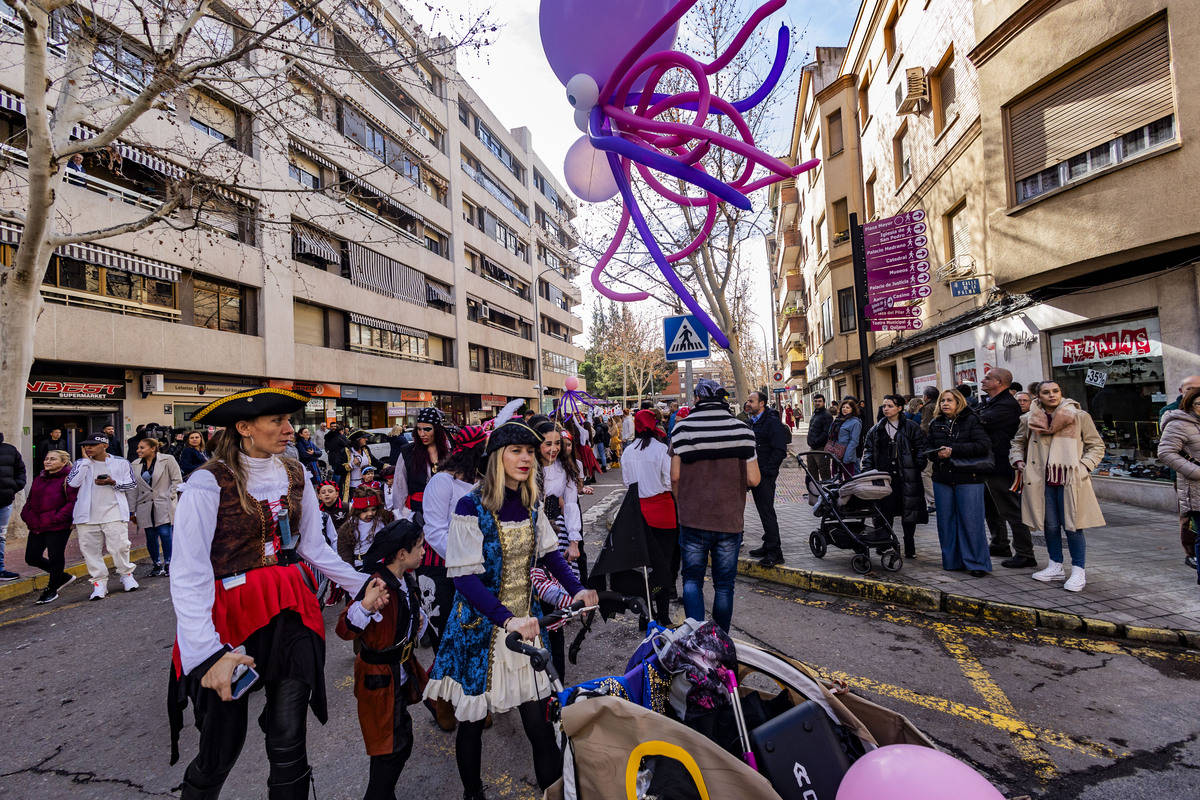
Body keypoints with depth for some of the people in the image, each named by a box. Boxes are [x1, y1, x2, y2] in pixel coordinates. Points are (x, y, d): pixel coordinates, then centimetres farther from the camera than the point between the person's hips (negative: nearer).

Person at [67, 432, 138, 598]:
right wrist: (86, 460, -5)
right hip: (88, 515, 3)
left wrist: (113, 483, -11)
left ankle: (126, 575, 16)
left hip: (113, 512, -2)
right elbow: (73, 482, -9)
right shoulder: (81, 463, 10)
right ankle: (99, 582, 13)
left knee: (119, 546, -5)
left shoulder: (120, 463, 5)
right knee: (90, 549, 4)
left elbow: (132, 485, 6)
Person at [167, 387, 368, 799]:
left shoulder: (295, 475, 3)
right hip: (231, 618, -4)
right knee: (222, 749, 10)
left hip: (291, 614, 4)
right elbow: (188, 576, -17)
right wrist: (209, 652, -24)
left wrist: (361, 584, 4)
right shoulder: (208, 483, -13)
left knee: (289, 746, 7)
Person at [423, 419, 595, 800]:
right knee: (472, 719, 13)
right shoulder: (471, 507, -18)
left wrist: (578, 589, -3)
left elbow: (550, 552, 11)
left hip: (524, 623, 4)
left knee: (538, 721, 6)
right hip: (481, 628, -4)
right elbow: (464, 576, -21)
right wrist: (507, 620, -30)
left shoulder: (530, 505, 1)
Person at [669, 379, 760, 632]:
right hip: (730, 519, 1)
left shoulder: (683, 427, -7)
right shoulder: (742, 429, -4)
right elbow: (753, 479, -6)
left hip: (693, 519, -1)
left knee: (692, 578, 14)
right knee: (724, 585, 14)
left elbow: (675, 476, -6)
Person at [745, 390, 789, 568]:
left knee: (767, 511, -8)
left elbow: (780, 451, -18)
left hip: (766, 475, -9)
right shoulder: (753, 422, 15)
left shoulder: (772, 422, -12)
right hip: (756, 474, 9)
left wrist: (765, 471, -19)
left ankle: (775, 552, -2)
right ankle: (769, 545, 25)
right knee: (763, 510, 15)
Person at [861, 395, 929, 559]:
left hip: (907, 476, -2)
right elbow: (868, 449, 11)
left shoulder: (911, 427, 3)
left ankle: (910, 549, 15)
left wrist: (918, 467, -9)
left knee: (909, 512, 3)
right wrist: (867, 470, 2)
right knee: (885, 512, 4)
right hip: (884, 475, 2)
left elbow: (921, 448, 2)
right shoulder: (876, 429, 11)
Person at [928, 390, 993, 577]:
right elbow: (930, 449, 17)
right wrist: (937, 455, -7)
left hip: (968, 477, -5)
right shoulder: (935, 424, 12)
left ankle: (977, 563, 9)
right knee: (946, 521, 7)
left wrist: (953, 450, -18)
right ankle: (952, 561, 19)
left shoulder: (971, 420, -2)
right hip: (942, 478, 5)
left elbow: (984, 445, -13)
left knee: (971, 521, -3)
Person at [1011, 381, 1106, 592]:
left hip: (1070, 480, -2)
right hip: (1042, 480, 3)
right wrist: (1018, 460, 6)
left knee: (1072, 526, -2)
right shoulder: (1029, 419, 6)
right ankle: (1056, 567, 23)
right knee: (1050, 525, 10)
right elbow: (1017, 443, 22)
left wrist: (1084, 466, -6)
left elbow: (1096, 445, 7)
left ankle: (1078, 572, 9)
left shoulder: (1079, 416, 1)